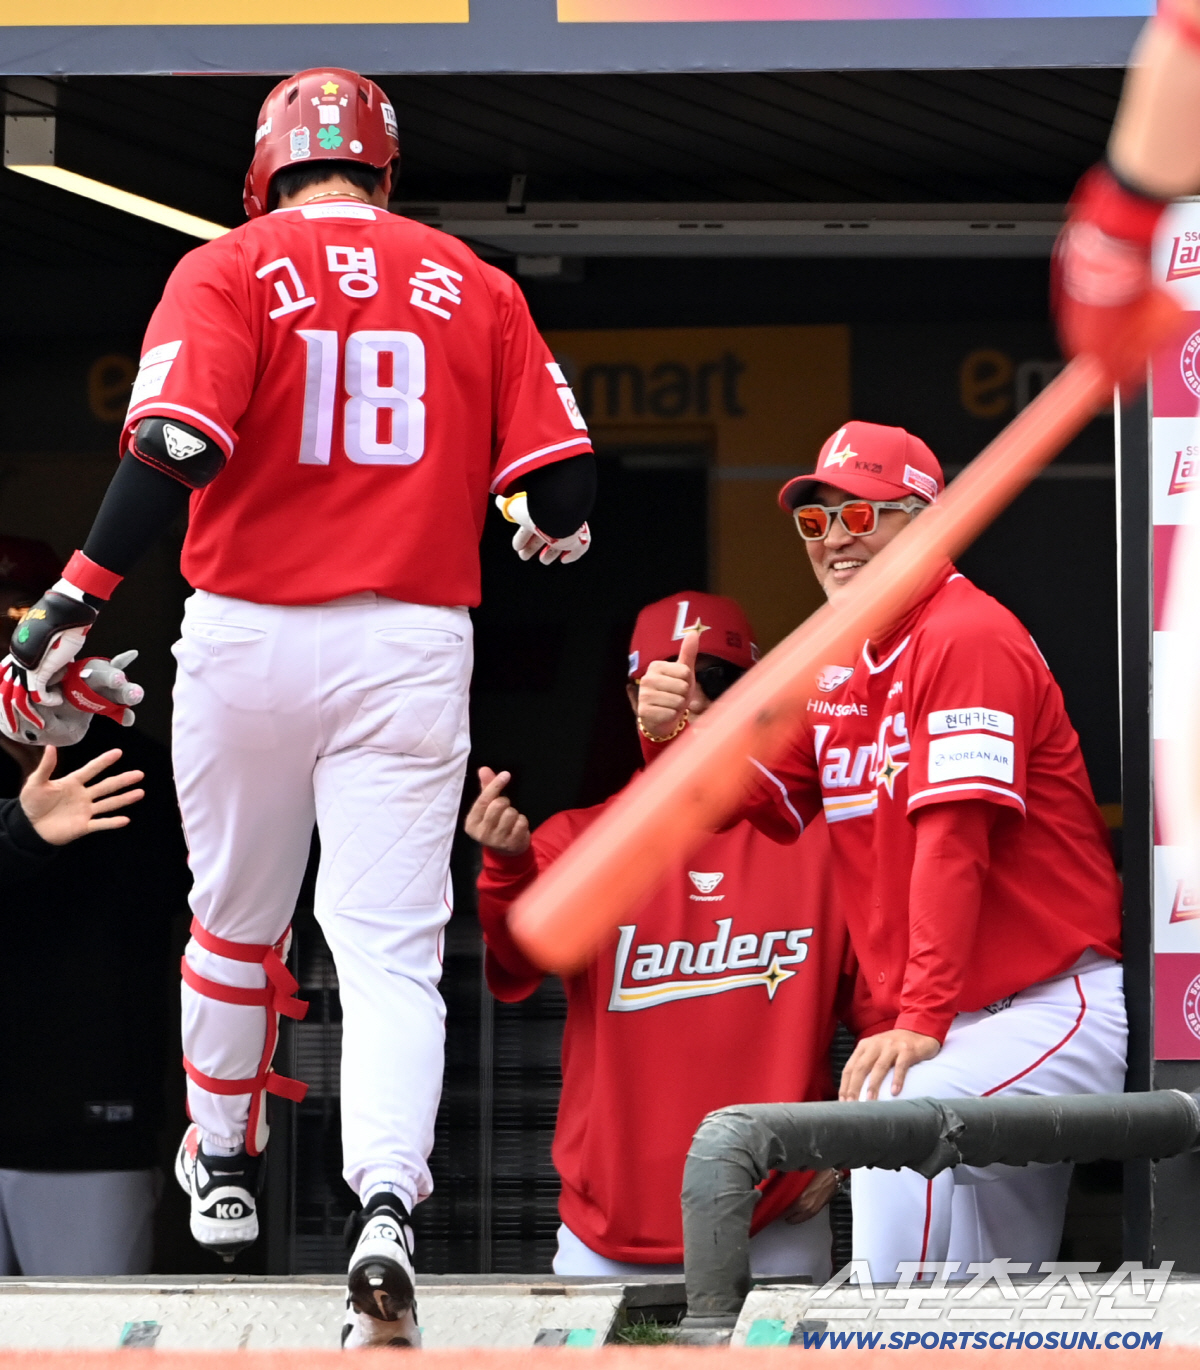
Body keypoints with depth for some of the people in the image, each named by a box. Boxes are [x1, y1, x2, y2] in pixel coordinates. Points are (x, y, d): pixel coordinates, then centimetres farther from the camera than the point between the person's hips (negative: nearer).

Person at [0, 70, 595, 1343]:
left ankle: (222, 1170, 37)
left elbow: (173, 449, -16)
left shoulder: (229, 270, 0)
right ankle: (386, 1208, -25)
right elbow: (562, 486, 4)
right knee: (389, 947, -4)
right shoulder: (477, 288, 7)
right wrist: (548, 533, 28)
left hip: (248, 633, 0)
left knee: (235, 915, 20)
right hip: (411, 648, 1)